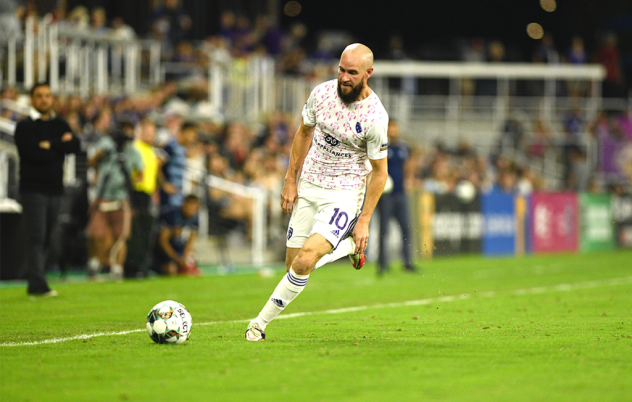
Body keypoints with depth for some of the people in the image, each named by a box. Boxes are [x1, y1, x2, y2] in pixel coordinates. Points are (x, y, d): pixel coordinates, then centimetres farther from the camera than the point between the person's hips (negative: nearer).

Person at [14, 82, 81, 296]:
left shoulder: (60, 124, 15)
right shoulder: (25, 126, -2)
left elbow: (75, 146, -1)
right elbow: (36, 153, -17)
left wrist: (50, 145, -11)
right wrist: (61, 145, -5)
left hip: (55, 189, 5)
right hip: (34, 188, -5)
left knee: (46, 238, 6)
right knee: (37, 236, -12)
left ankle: (35, 284, 11)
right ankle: (38, 283, -17)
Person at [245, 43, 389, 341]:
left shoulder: (375, 117, -18)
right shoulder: (322, 93, -6)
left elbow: (380, 171, -9)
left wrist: (364, 220, -9)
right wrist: (290, 180, 9)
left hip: (345, 193, -5)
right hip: (309, 186, 5)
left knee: (305, 260, -22)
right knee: (293, 264, 4)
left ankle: (262, 322, -10)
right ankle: (348, 247, 31)